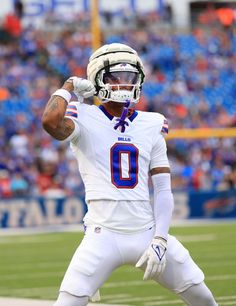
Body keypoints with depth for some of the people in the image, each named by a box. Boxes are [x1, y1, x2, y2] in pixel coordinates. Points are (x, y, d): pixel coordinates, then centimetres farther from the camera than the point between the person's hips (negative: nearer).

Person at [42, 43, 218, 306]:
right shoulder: (84, 119, -1)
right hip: (104, 235, -4)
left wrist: (160, 240, -4)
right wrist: (69, 87, -6)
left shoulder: (151, 125, 10)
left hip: (148, 232, 4)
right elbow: (50, 121, -25)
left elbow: (163, 190, 8)